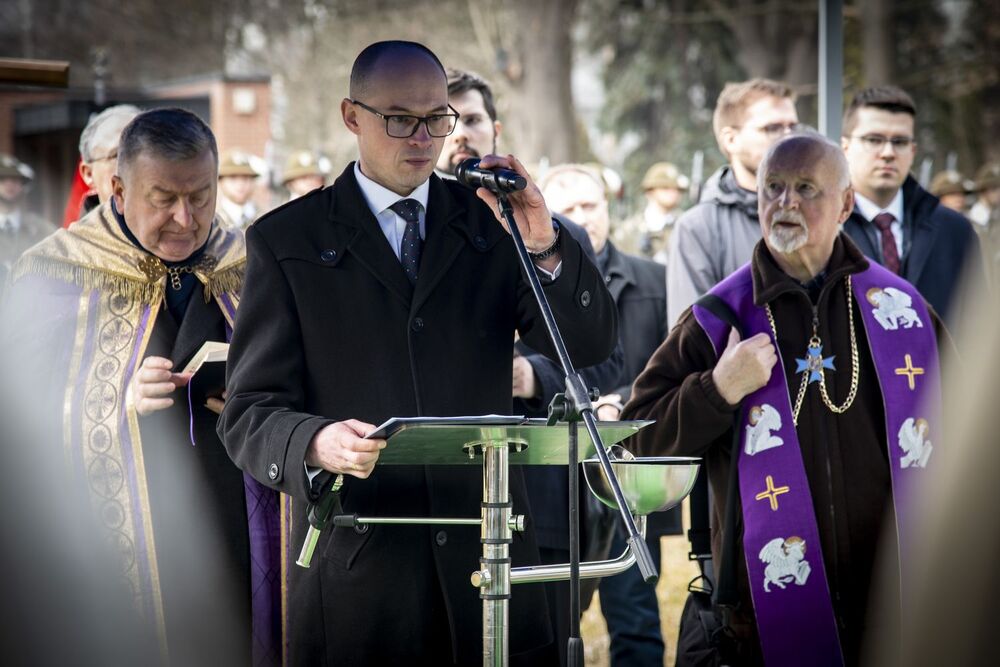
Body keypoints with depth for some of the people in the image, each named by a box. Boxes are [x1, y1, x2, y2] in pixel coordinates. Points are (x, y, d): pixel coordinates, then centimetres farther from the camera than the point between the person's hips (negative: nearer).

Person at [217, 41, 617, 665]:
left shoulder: (489, 220, 10)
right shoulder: (286, 239, 3)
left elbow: (591, 346, 3)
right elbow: (251, 413, -2)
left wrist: (544, 246, -14)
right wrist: (316, 443, -24)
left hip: (486, 560, 2)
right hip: (355, 570, -2)